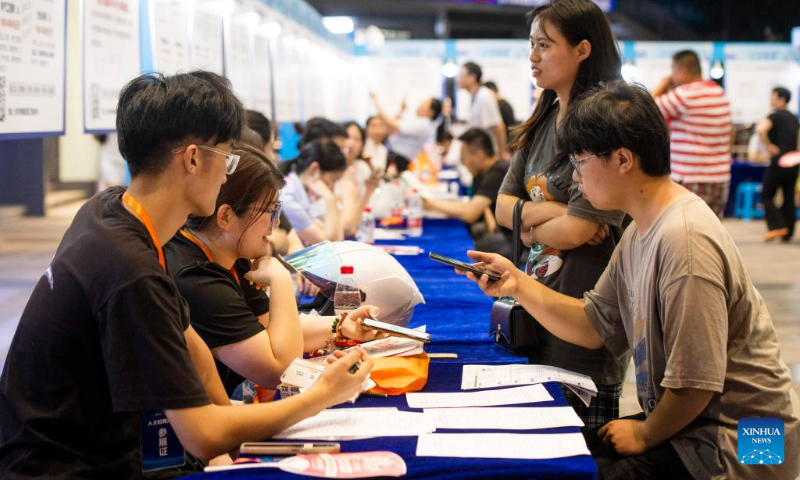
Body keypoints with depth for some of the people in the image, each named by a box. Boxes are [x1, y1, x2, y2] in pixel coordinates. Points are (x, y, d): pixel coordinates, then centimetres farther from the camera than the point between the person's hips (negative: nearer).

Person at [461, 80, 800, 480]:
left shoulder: (684, 239, -25)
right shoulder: (640, 232, 6)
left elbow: (695, 382, -25)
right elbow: (595, 327, 11)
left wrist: (644, 435, -9)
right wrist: (518, 285, 1)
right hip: (685, 423, 9)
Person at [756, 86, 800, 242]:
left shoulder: (776, 116, -9)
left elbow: (760, 129, -28)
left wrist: (769, 146, -17)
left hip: (779, 161, -7)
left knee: (767, 195, 2)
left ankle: (777, 226, -11)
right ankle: (787, 234, 12)